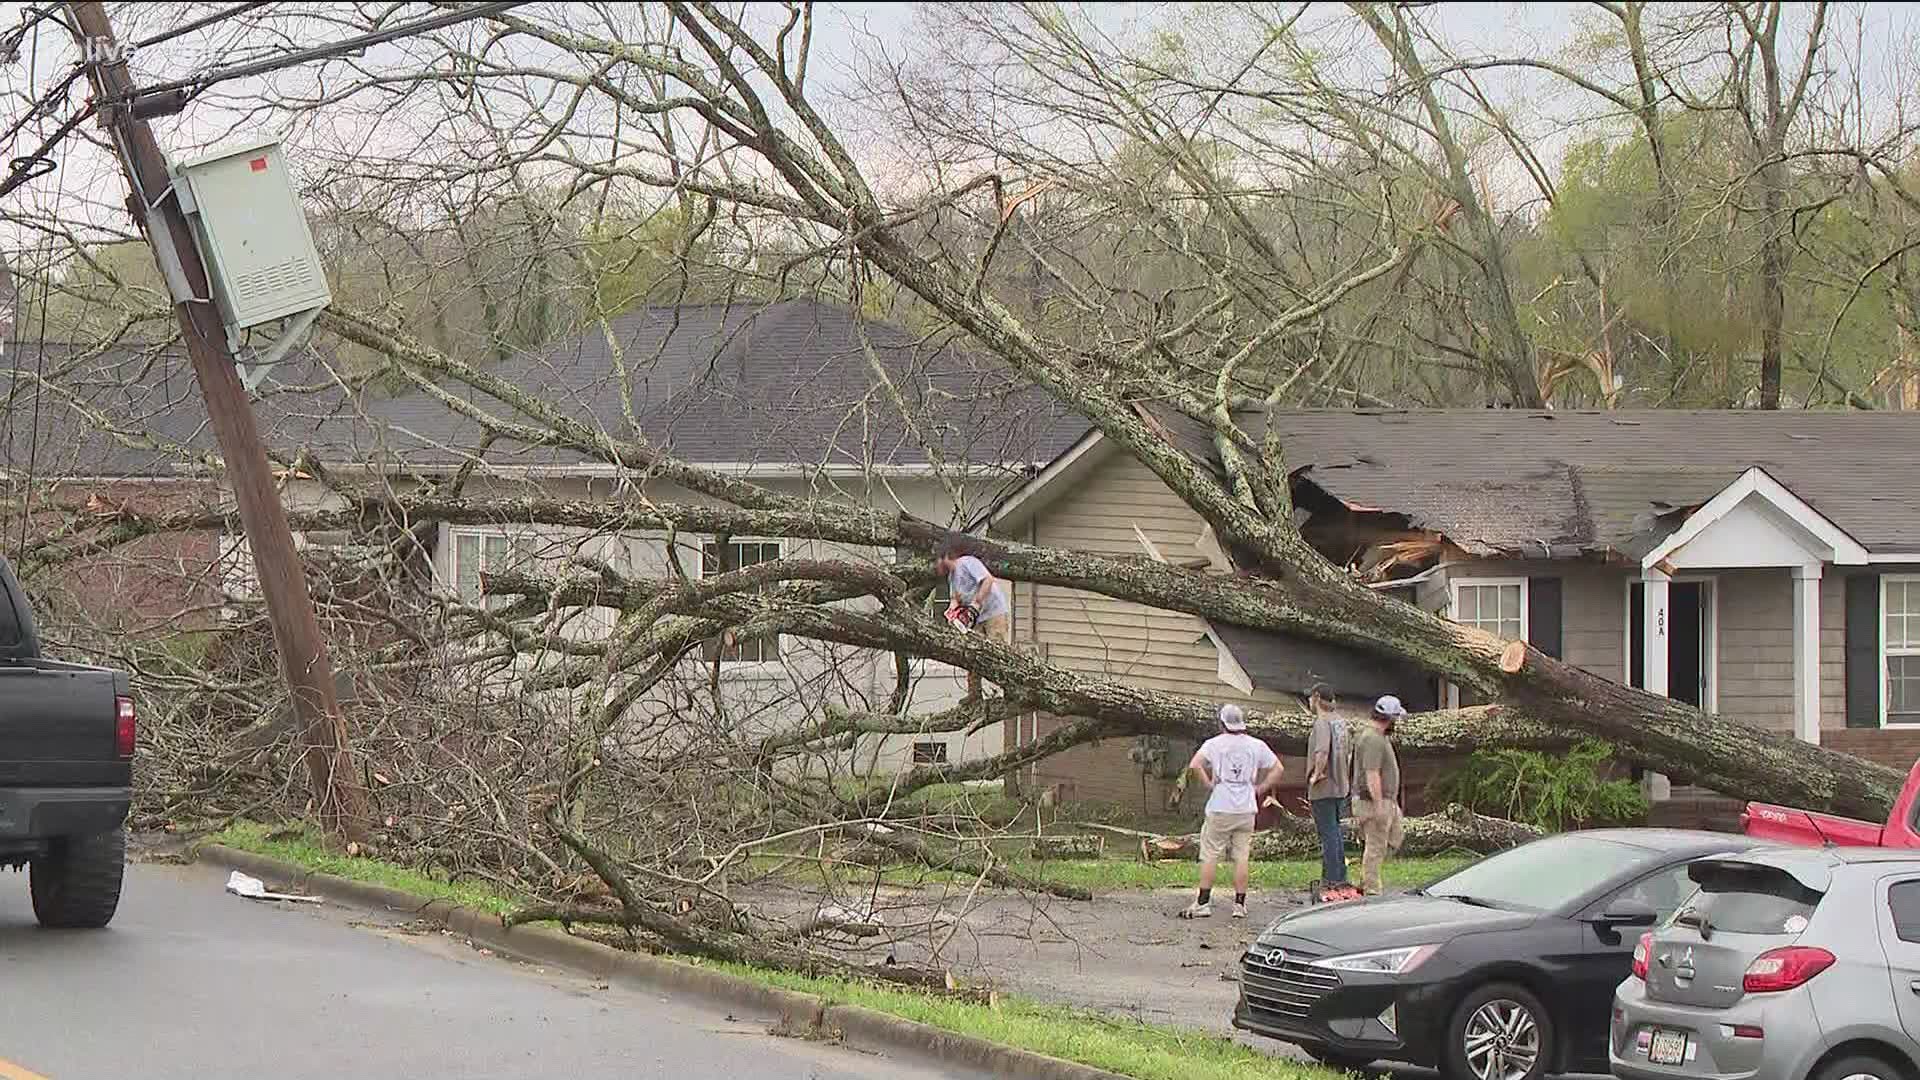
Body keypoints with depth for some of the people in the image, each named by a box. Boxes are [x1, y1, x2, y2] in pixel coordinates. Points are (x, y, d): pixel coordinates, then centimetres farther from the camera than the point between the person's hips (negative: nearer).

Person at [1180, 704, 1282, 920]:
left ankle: (1203, 903, 1)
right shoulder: (1256, 746, 5)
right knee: (1242, 857, 7)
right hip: (1246, 809, 3)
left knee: (1210, 855, 2)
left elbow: (1195, 765, -18)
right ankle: (1240, 904, 6)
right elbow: (1278, 768, 7)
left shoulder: (1215, 744, -4)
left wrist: (1209, 783, -6)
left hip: (1220, 808, -3)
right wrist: (1260, 788, 8)